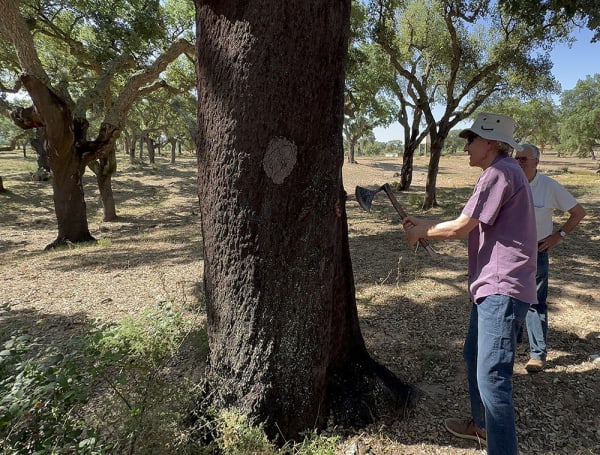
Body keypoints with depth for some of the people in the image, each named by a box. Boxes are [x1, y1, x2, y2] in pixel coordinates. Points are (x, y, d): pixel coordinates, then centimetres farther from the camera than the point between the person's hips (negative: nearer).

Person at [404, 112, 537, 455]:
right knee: (474, 357, 22)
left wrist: (422, 232, 0)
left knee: (492, 375, -8)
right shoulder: (500, 172, 18)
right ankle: (483, 425, 40)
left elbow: (460, 228, -16)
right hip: (492, 286, 11)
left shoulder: (501, 172, -16)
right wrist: (426, 224, 14)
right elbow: (470, 228, 18)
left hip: (503, 288, -11)